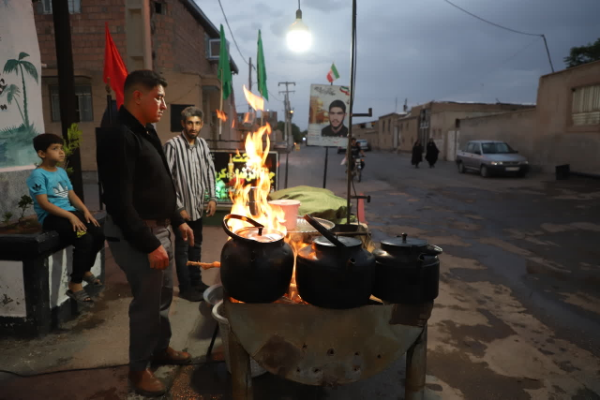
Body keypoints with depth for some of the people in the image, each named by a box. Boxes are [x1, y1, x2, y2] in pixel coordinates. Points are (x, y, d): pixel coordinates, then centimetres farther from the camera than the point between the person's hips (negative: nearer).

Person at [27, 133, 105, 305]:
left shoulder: (62, 172, 14)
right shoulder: (38, 175, -10)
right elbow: (44, 204, -17)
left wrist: (85, 210, -2)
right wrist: (71, 216, -23)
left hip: (70, 212, 8)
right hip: (51, 217, -8)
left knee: (99, 234, -10)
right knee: (84, 239, -28)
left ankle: (86, 270, 15)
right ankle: (75, 285, -14)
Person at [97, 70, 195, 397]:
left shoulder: (145, 132, 12)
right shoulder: (119, 137, -20)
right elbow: (119, 203, -25)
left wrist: (177, 221, 16)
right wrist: (149, 245, -24)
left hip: (158, 229, 10)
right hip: (136, 236, -9)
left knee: (164, 294, 19)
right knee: (147, 301, 2)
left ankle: (160, 348, 39)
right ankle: (138, 368, 23)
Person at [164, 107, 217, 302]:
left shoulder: (202, 144, 3)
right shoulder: (173, 145, -16)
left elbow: (210, 171, 11)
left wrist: (212, 198, 3)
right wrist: (179, 207, -17)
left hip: (198, 205, 6)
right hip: (183, 206, -6)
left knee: (196, 245, 19)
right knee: (182, 248, 7)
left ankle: (196, 281, 35)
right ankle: (185, 288, 21)